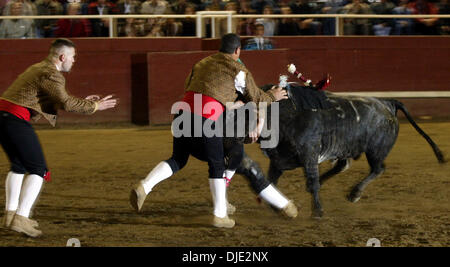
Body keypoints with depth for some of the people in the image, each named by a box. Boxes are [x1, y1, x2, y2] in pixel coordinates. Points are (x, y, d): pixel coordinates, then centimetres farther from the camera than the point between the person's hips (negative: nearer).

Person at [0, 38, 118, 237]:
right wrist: (94, 106, -8)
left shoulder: (38, 68, 23)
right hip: (16, 119, -10)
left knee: (19, 166, 22)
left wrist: (82, 102, 22)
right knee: (38, 169, -4)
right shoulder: (51, 74, -8)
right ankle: (20, 218, -11)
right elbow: (65, 103, -18)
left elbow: (56, 101, 25)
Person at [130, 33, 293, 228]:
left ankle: (143, 187, -2)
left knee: (177, 160, 19)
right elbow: (256, 98, 14)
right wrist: (273, 97, 34)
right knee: (217, 165, 10)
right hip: (206, 121, -5)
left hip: (183, 115, 6)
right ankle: (220, 215, 13)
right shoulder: (239, 71, 5)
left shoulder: (202, 64, 22)